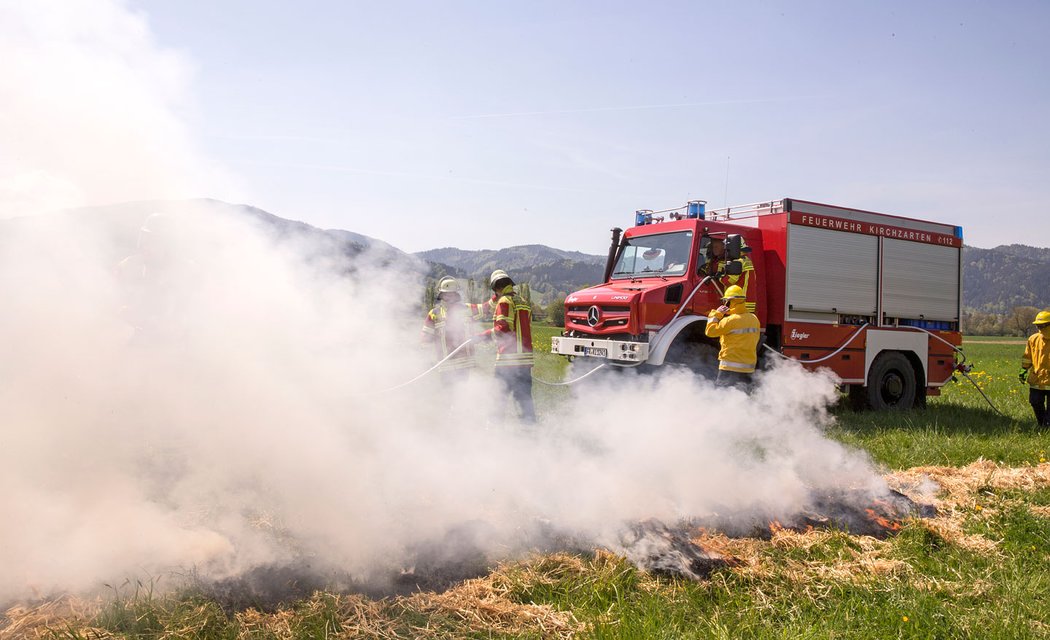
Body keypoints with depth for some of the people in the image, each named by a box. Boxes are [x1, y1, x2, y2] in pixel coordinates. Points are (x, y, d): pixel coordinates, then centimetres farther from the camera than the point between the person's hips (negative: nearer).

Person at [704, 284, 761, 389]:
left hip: (730, 368, -7)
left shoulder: (730, 320, -16)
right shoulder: (754, 319, 7)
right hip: (748, 368, 7)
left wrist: (716, 314, -2)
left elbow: (710, 331, -10)